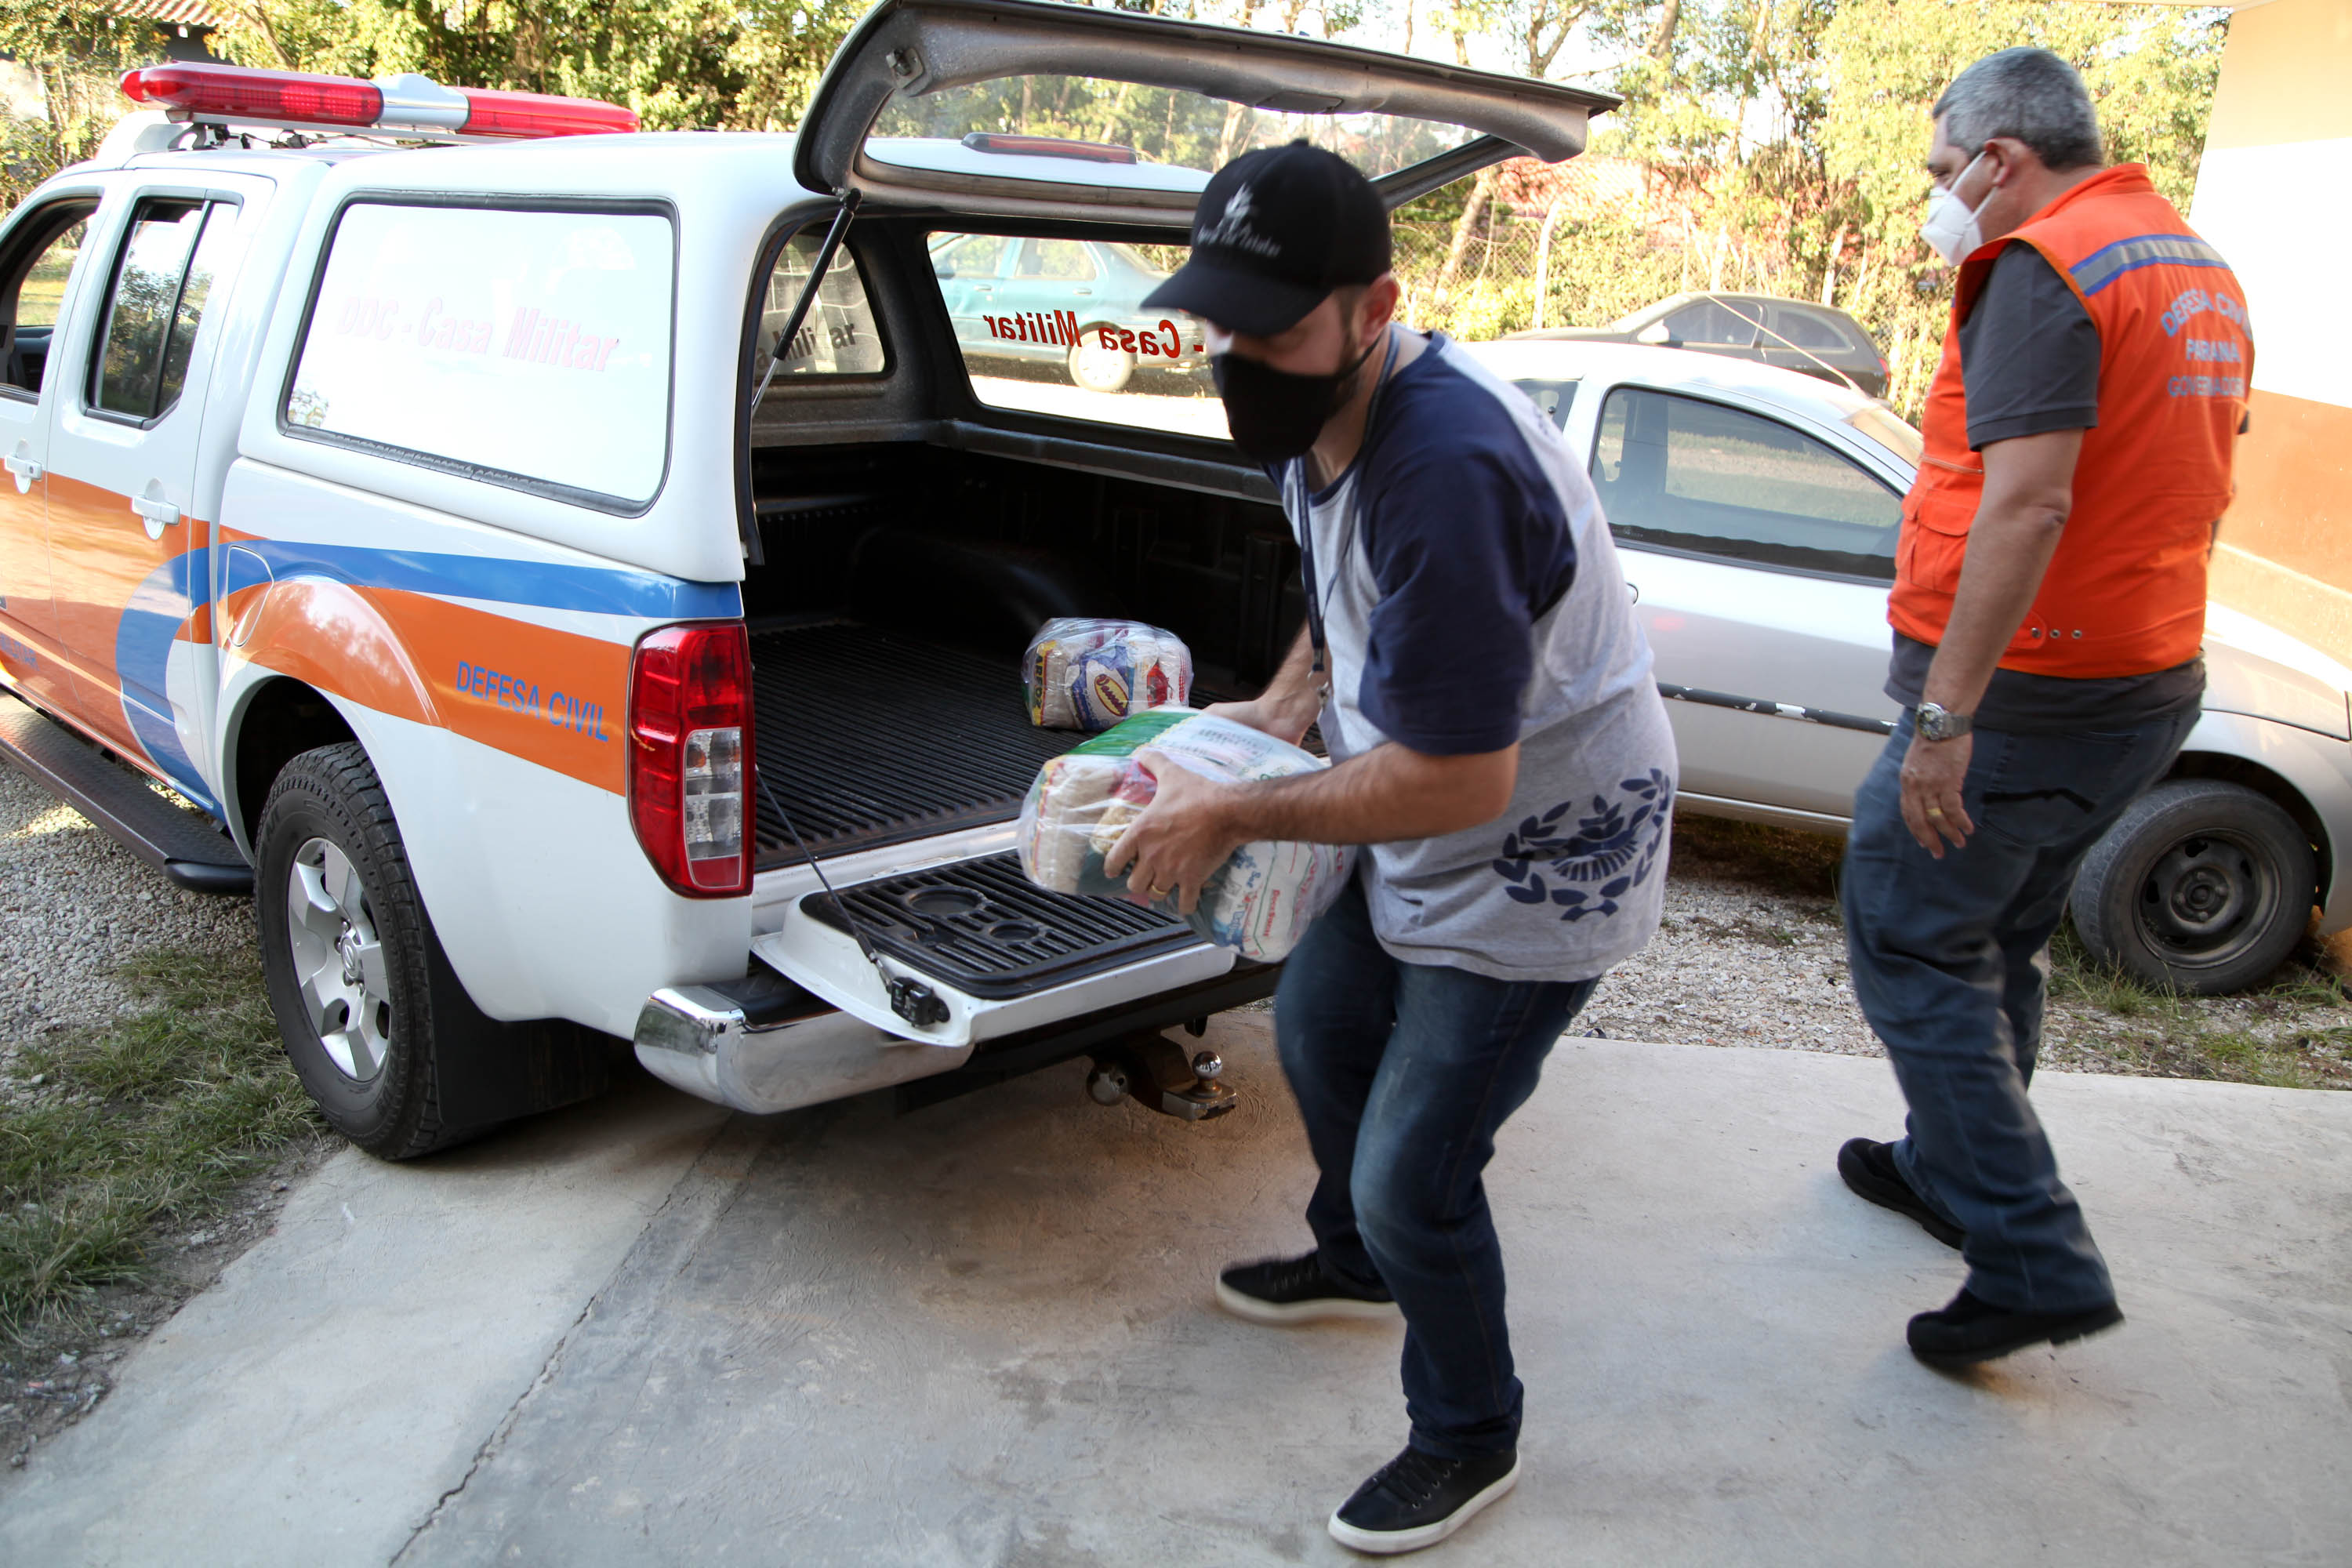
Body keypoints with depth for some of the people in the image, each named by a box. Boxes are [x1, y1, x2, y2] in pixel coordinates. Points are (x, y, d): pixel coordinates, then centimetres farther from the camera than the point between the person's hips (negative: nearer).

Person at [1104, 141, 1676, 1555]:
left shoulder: (1447, 467, -35)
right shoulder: (1319, 410, -2)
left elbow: (1458, 781, -35)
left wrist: (1231, 817, -25)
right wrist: (1281, 708, 3)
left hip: (1536, 867, -10)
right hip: (1425, 845, 10)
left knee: (1412, 1180, -3)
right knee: (1319, 1031, 25)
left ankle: (1471, 1440, 26)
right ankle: (1355, 1264, 54)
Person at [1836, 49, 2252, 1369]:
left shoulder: (2042, 267, -16)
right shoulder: (2203, 269, 15)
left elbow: (2028, 504, -28)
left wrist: (1946, 715, -28)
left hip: (2027, 692, -10)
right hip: (2153, 687, 10)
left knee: (1910, 949, -1)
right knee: (2000, 944, 22)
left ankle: (2038, 1263, 0)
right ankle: (1950, 1169, 37)